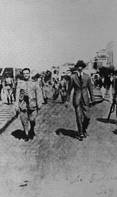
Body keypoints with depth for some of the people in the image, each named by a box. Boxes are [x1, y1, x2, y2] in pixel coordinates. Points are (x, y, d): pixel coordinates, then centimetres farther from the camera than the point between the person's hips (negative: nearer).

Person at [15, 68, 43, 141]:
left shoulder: (34, 83, 5)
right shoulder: (20, 83, 7)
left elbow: (39, 93, 4)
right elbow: (17, 94, 9)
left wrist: (39, 104, -3)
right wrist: (17, 105, 4)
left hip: (32, 105, -1)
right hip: (23, 105, 1)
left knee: (32, 120, 1)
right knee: (24, 121, 2)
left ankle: (32, 132, 28)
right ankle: (26, 135, 20)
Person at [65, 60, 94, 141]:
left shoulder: (87, 77, 0)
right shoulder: (73, 77, -5)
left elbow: (90, 88, 7)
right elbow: (69, 89, 0)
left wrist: (92, 99, 8)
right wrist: (67, 100, 0)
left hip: (85, 99, 2)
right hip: (76, 99, -2)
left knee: (86, 117, 2)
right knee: (79, 117, 0)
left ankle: (84, 130, 29)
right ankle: (80, 133, 16)